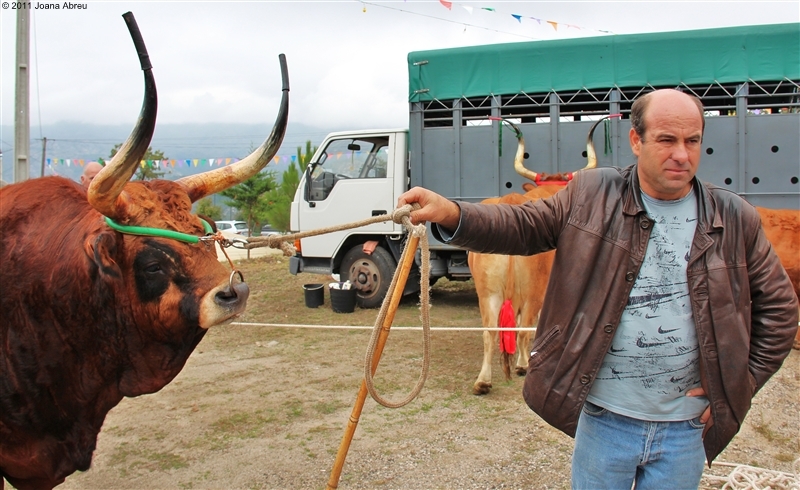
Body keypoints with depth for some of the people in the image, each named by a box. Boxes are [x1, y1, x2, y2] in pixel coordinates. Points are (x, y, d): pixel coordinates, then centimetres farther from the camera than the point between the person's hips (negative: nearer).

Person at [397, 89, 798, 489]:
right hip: (604, 418, -1)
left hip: (685, 427, 1)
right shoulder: (592, 194, -4)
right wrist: (451, 214, -22)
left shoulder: (735, 219, -1)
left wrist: (742, 381, 2)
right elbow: (523, 226, -4)